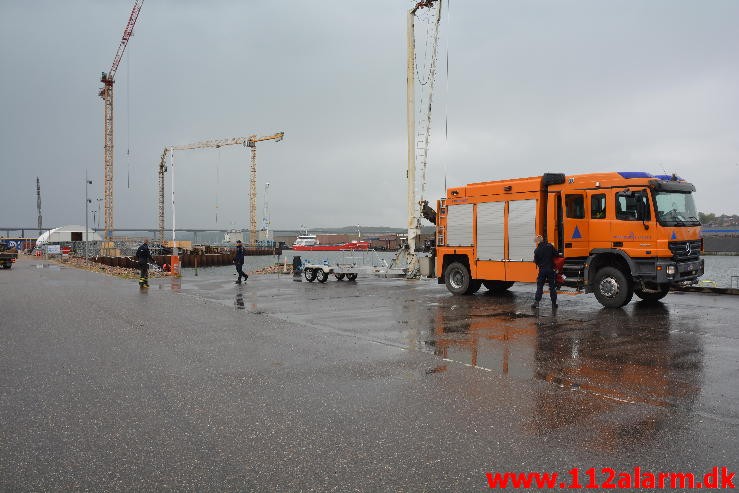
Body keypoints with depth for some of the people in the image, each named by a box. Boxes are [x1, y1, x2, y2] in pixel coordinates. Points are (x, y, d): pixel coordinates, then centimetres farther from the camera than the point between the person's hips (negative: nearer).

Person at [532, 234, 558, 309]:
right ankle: (554, 303, 11)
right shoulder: (550, 246, -3)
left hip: (542, 270, -1)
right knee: (552, 287, 9)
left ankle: (536, 302, -2)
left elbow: (536, 261, -1)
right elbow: (556, 255, -2)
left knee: (539, 287, 6)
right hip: (551, 269, 1)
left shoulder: (537, 250, -7)